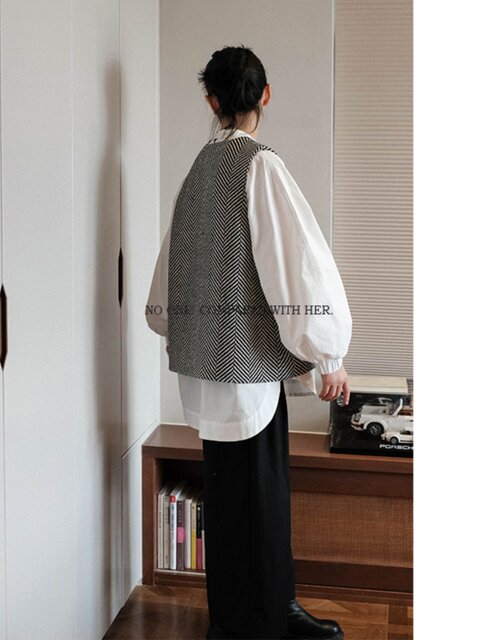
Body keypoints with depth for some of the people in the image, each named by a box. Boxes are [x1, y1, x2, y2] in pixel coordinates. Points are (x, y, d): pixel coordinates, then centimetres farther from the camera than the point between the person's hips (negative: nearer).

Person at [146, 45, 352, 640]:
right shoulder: (260, 165, -13)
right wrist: (329, 354, -11)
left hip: (207, 356, 8)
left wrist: (179, 333, 30)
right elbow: (302, 262, -18)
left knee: (261, 489, 17)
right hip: (247, 354, -8)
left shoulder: (199, 168, 10)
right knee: (248, 495, 2)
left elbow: (175, 266, 18)